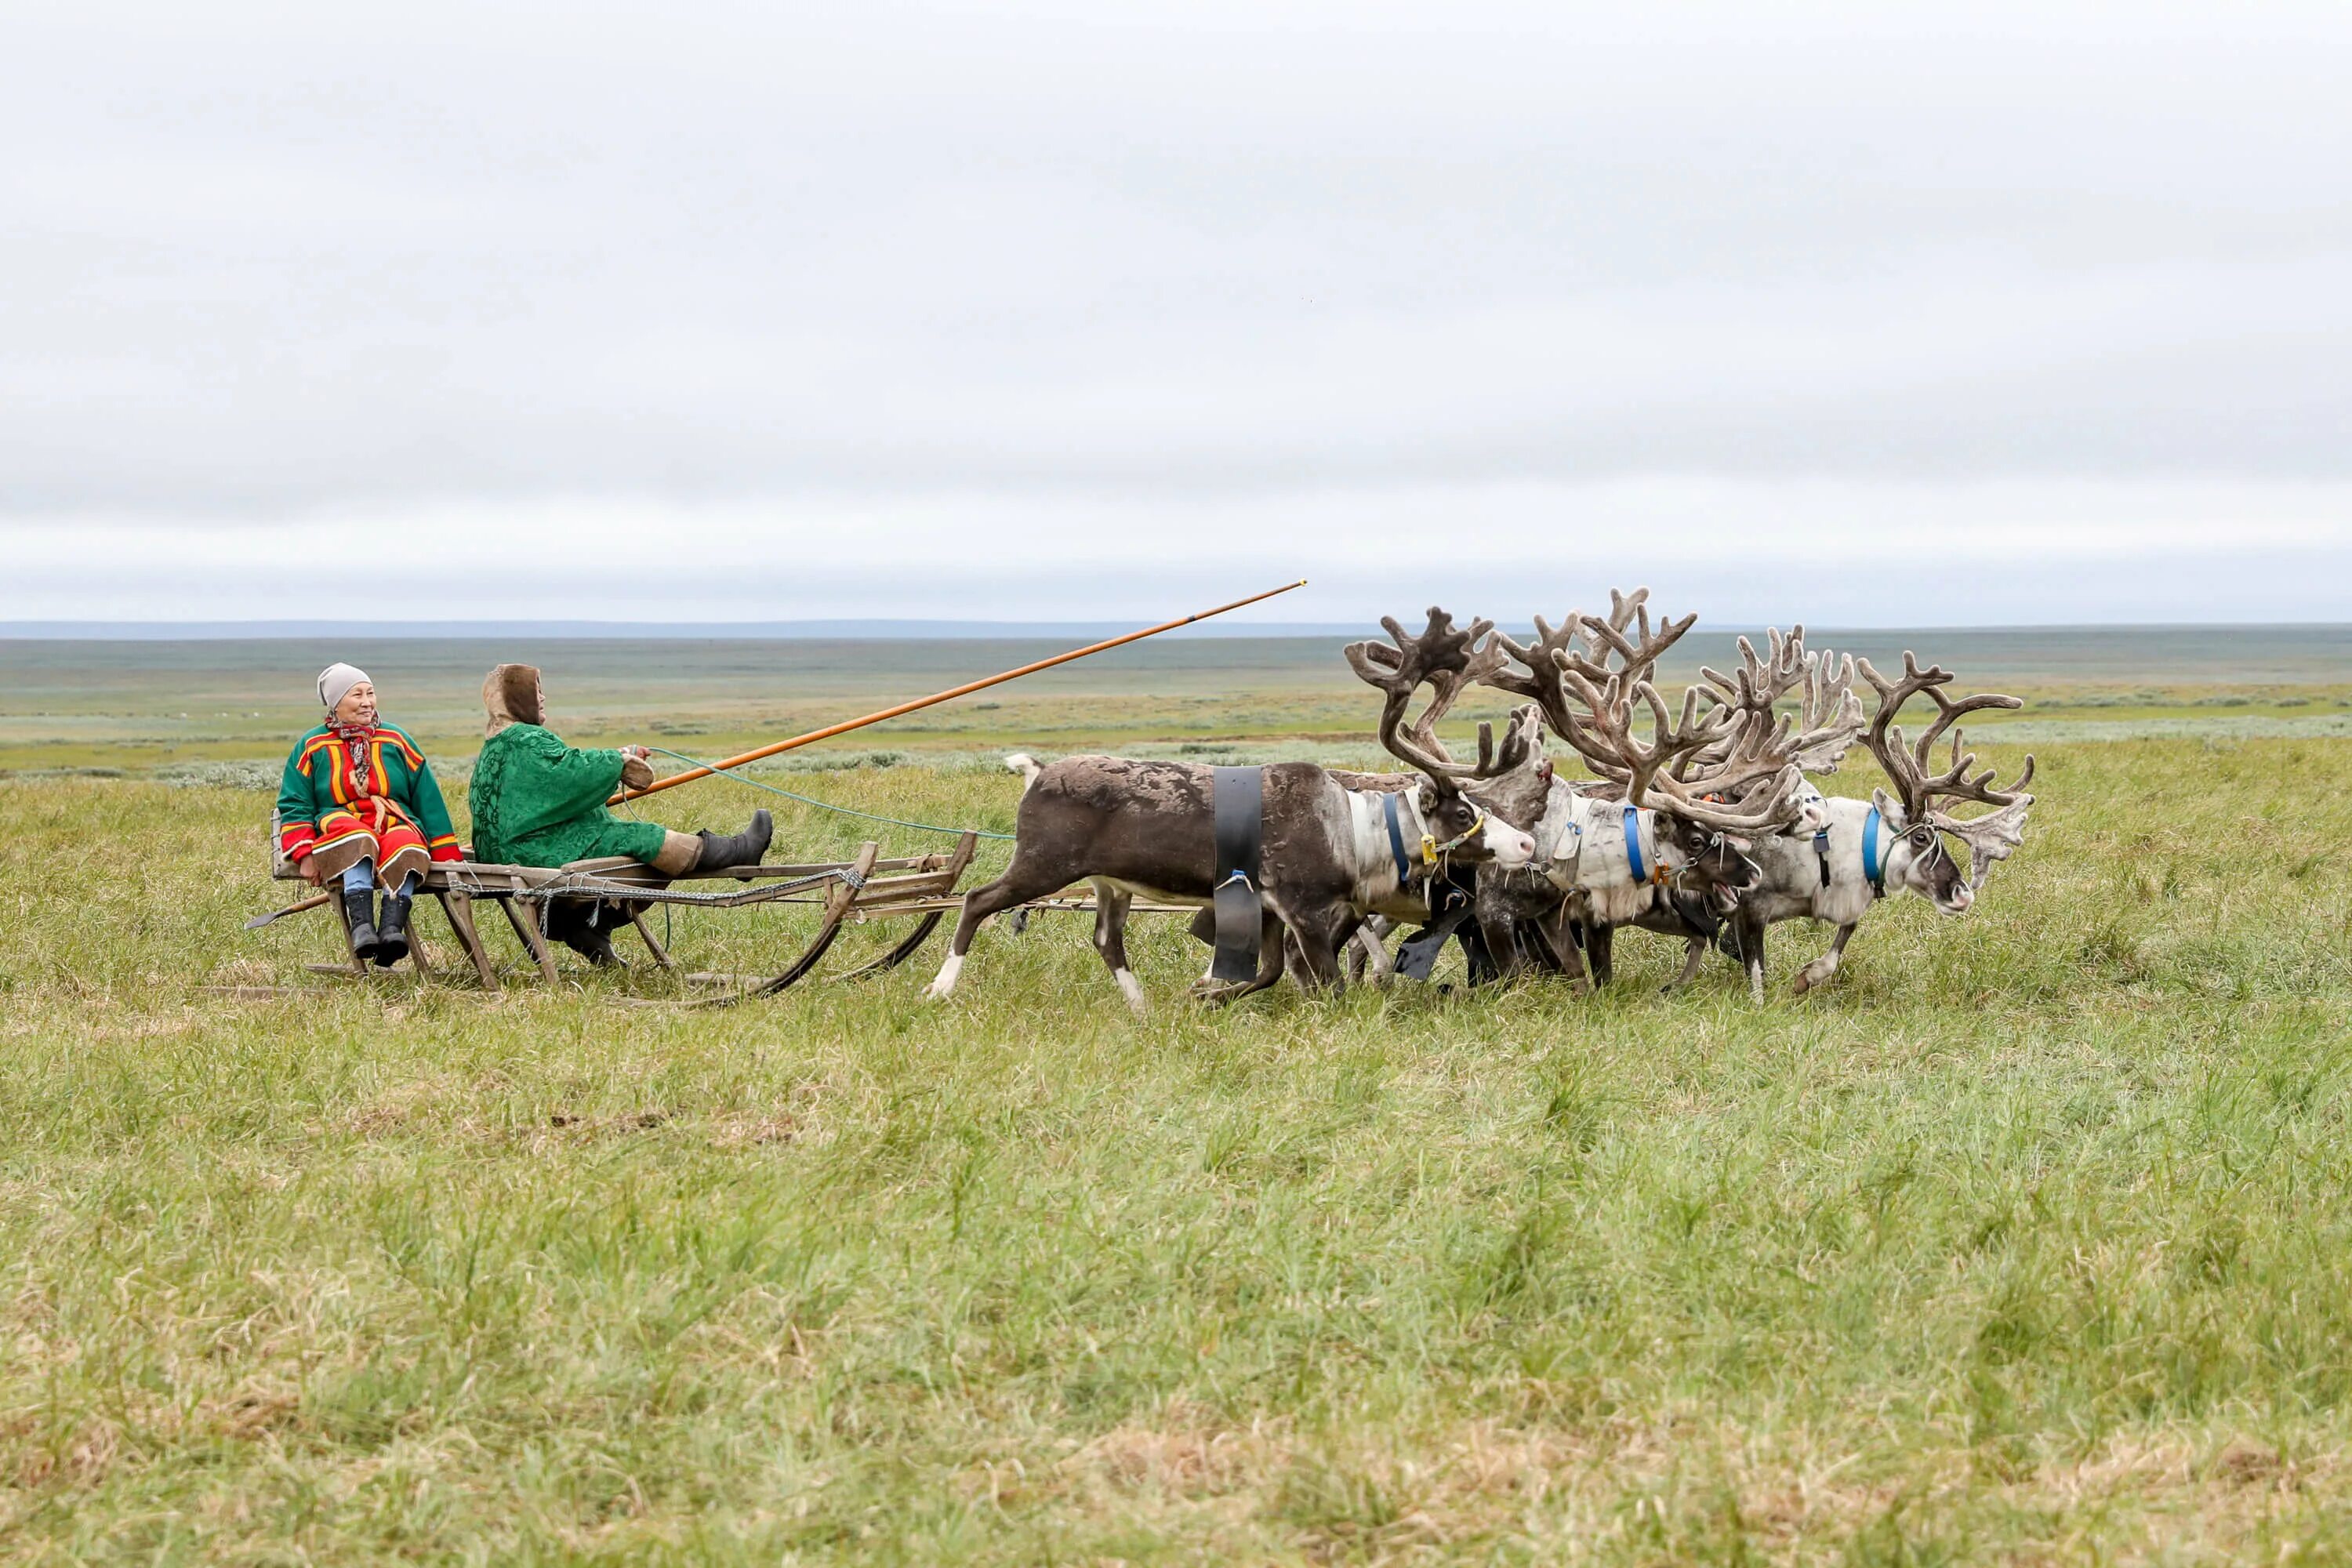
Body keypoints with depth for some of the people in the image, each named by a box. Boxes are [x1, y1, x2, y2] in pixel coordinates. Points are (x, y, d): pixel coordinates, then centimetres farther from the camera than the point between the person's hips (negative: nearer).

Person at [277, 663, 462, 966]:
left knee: (403, 846, -36)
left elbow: (428, 799, 16)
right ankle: (362, 926, -54)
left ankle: (392, 928, -53)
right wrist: (304, 855, -8)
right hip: (338, 835, -1)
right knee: (358, 840, -38)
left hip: (396, 825, 1)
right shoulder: (312, 747, 12)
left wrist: (445, 855, 9)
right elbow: (294, 805, 10)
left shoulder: (396, 741, 17)